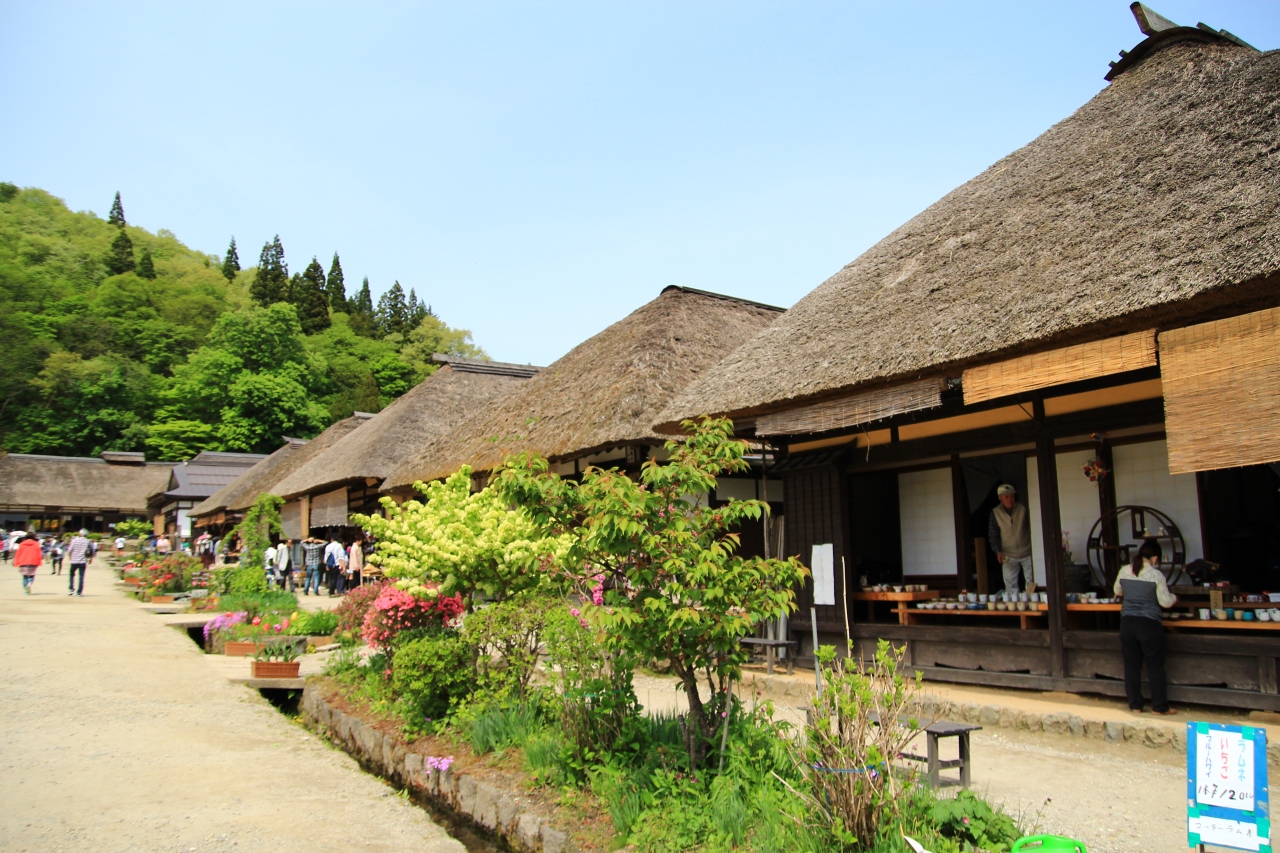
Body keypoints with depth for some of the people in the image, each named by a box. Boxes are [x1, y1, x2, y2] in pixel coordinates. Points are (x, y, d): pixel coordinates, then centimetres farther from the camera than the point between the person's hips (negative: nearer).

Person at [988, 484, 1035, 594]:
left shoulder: (1023, 508, -4)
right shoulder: (995, 513, -2)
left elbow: (1032, 527, 0)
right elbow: (993, 534, 2)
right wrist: (998, 551, -10)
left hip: (1027, 553, 0)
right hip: (1009, 556, 0)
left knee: (1032, 584, 3)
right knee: (1010, 586, 0)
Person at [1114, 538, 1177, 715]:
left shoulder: (1124, 571, 4)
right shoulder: (1156, 574, -10)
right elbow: (1165, 602, -8)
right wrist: (1174, 597, 14)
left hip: (1127, 622, 4)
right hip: (1149, 623, -4)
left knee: (1131, 665, 10)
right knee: (1155, 667, 7)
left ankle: (1135, 705, 15)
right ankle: (1159, 707, 12)